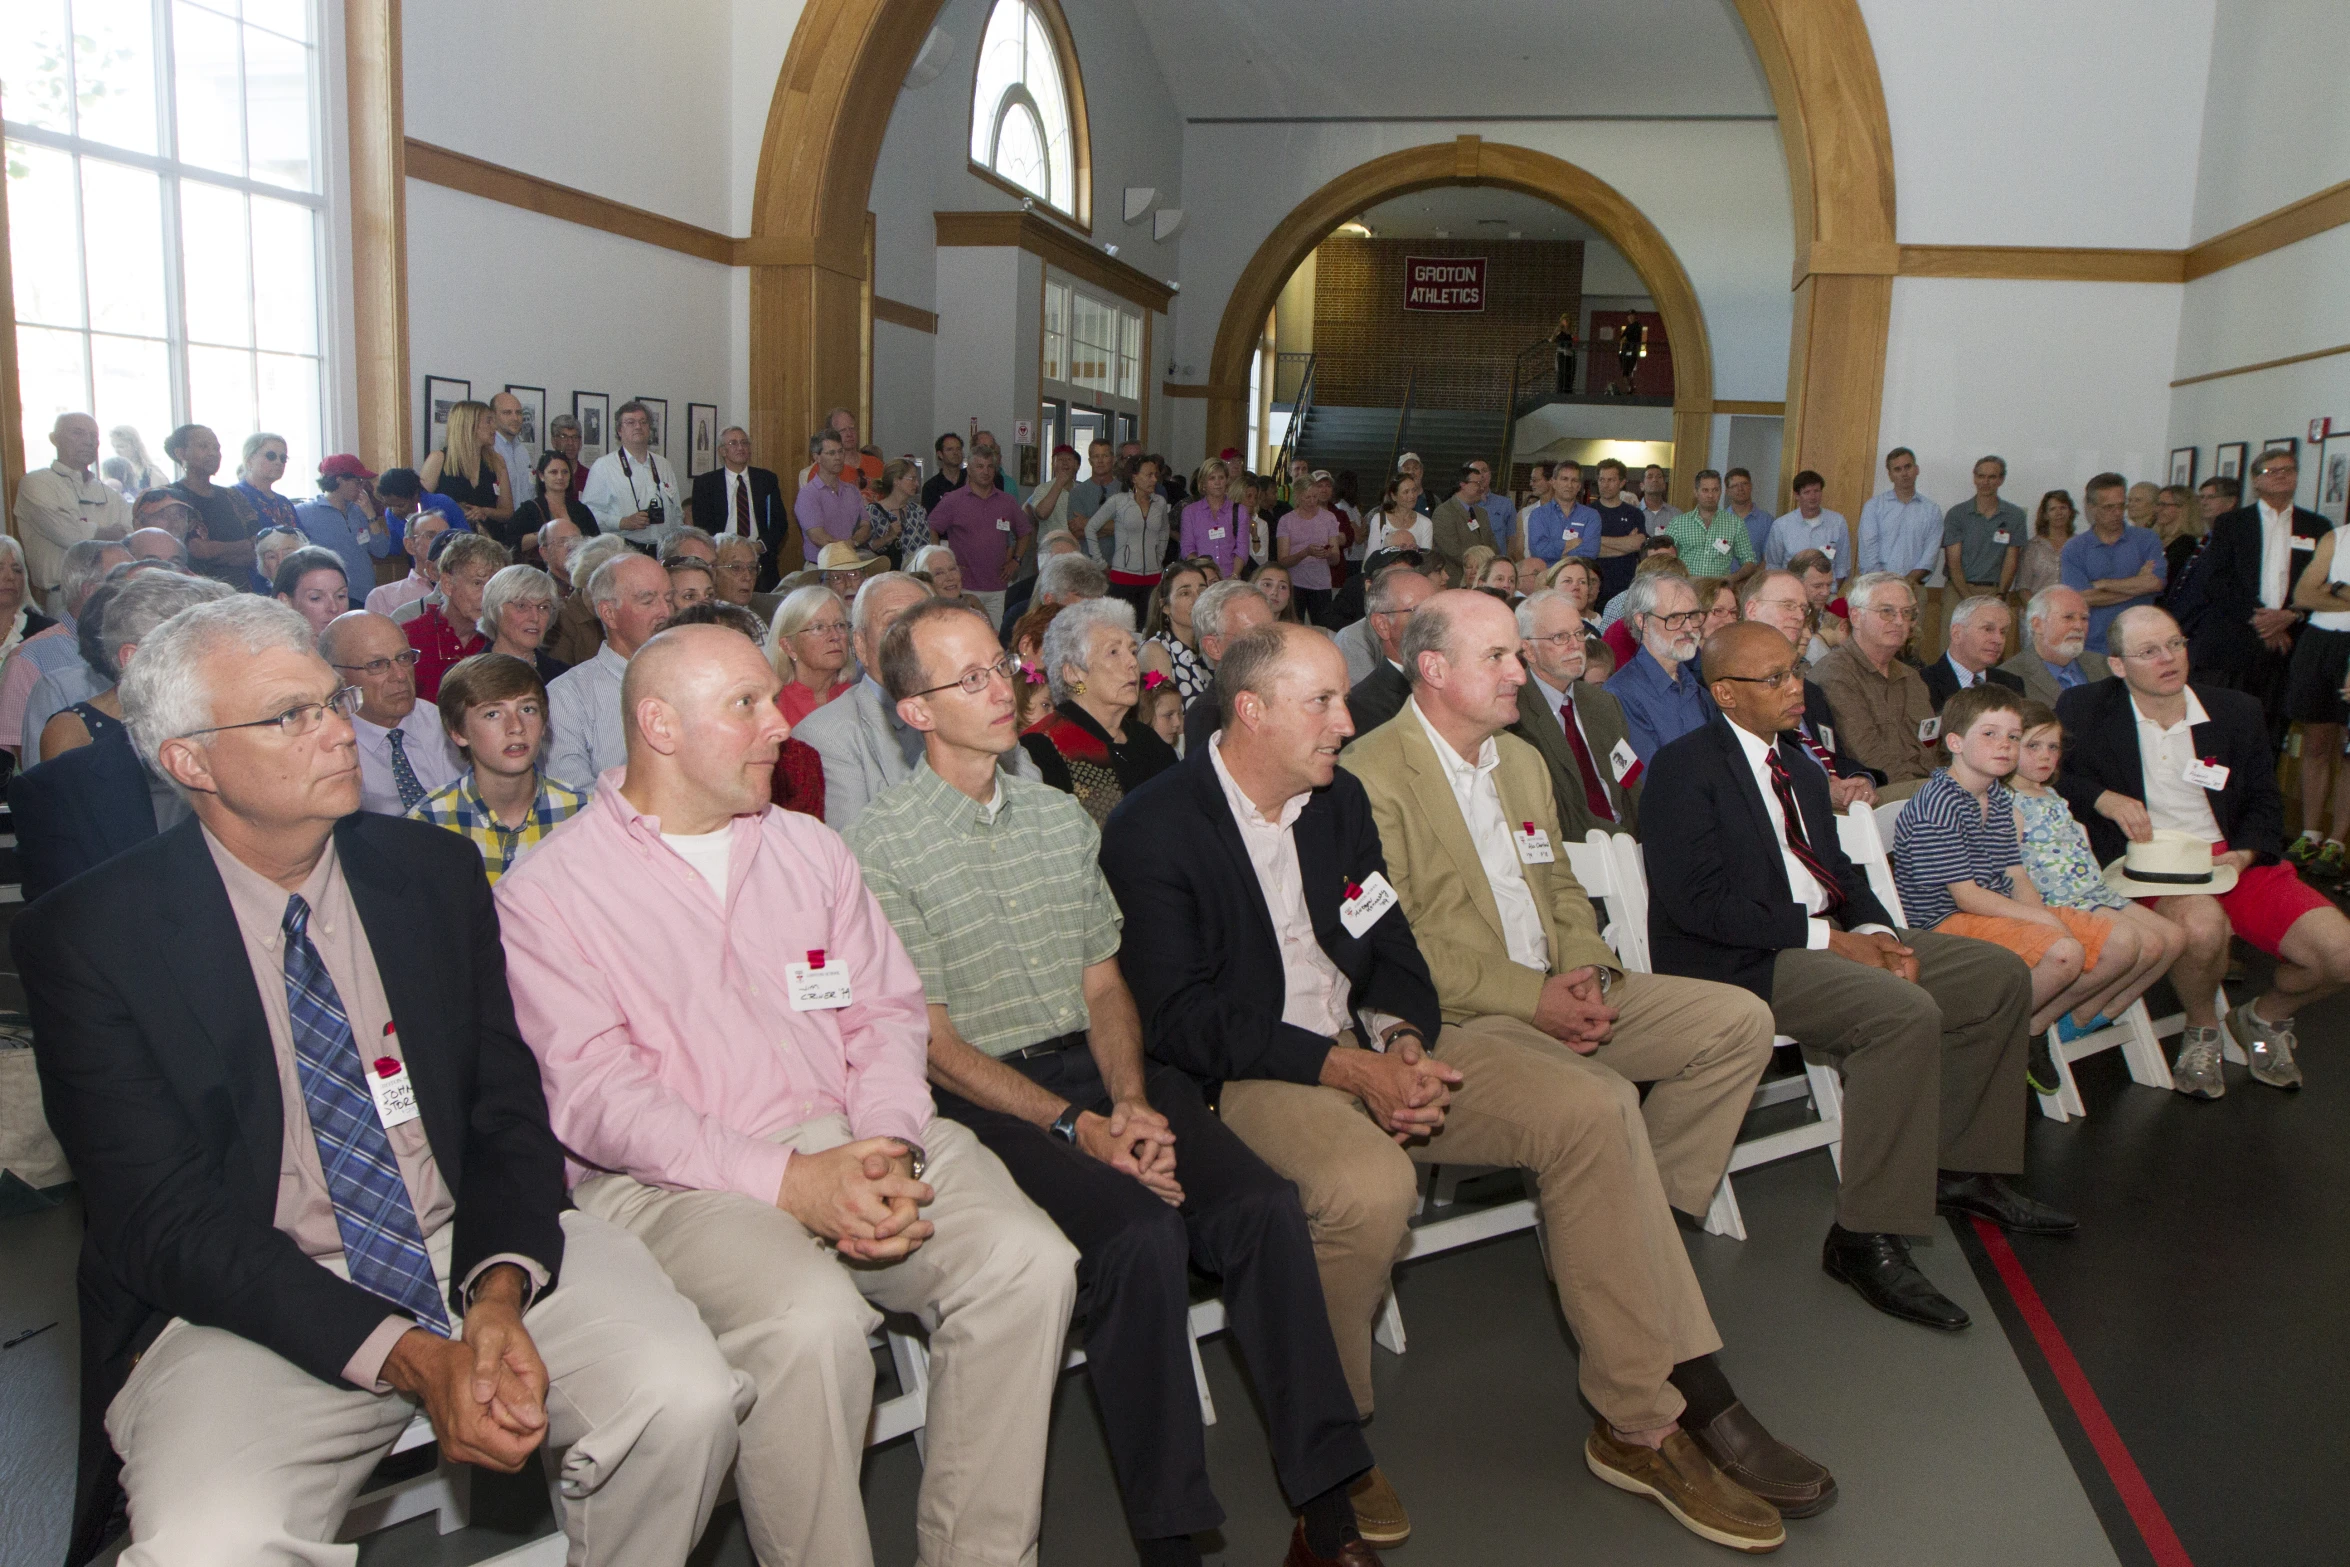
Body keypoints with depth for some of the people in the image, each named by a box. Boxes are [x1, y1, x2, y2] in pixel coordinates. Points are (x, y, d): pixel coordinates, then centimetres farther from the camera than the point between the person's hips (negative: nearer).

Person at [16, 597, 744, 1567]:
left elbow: (508, 1106, 5)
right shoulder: (89, 939, -6)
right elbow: (164, 1222, -11)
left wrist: (500, 1292, -15)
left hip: (474, 1252, 3)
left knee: (686, 1398, -20)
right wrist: (411, 1360, -21)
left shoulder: (436, 872, 4)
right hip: (245, 1304, -2)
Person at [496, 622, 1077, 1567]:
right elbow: (596, 1096, -8)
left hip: (849, 1139, 5)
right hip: (672, 1179, -4)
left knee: (1028, 1260, -20)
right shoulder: (547, 888, 3)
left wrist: (885, 1149, -9)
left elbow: (887, 1013, 13)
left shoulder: (808, 849, 19)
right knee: (809, 1321, -33)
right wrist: (788, 1181, -19)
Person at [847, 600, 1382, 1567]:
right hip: (984, 1096, -5)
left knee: (1263, 1205, -20)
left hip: (1100, 1071, 5)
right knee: (1141, 1234, -30)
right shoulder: (881, 850, -3)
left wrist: (1132, 1101, -6)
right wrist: (1075, 1127, -15)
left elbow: (1104, 985, 13)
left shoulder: (1062, 818, 16)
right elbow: (933, 1041, -6)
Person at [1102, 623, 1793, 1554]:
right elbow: (1181, 1017, -16)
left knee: (1588, 1110, -9)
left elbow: (1392, 951, 13)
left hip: (1372, 1047, 7)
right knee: (1372, 1184, -37)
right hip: (1245, 1075, -7)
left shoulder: (1340, 798, 11)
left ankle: (1638, 1423, 2)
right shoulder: (1151, 829, -11)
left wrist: (1403, 1045, -10)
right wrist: (1348, 1069, -22)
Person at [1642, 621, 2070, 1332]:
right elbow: (1699, 901, -19)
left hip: (1830, 934, 9)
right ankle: (1865, 1239, -22)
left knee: (2001, 974, 4)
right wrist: (1826, 938, -19)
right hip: (1741, 961, -9)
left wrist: (1877, 931, -3)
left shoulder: (1800, 763, 19)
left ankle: (1963, 1168, 16)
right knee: (1906, 1013, -30)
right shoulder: (1682, 767, -10)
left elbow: (1836, 866, 18)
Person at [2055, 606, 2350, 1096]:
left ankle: (2265, 1017, 20)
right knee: (2203, 923, -37)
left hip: (2229, 860, 4)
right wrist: (2104, 799, -14)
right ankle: (2201, 1030, -4)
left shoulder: (2237, 712, 10)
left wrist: (2245, 854, -4)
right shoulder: (2086, 710, 1)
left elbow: (2264, 801, 15)